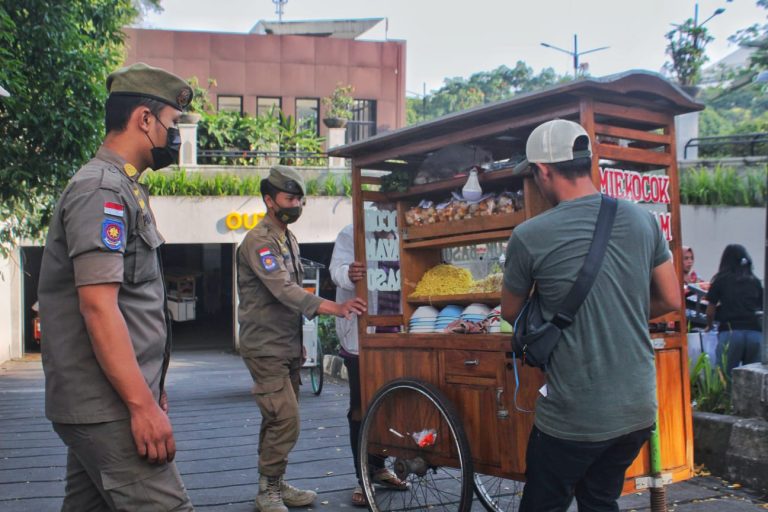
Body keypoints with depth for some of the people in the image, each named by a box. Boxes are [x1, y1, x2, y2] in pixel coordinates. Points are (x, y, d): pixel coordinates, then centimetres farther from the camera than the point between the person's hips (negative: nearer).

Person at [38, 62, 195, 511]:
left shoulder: (121, 188, 18)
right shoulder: (101, 189, -13)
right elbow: (98, 306, -22)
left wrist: (151, 389, 24)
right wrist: (143, 405, -23)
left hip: (100, 406, 10)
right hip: (107, 408, -10)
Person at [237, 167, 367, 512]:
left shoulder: (289, 240, 14)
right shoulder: (259, 241, -16)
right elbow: (284, 291, -28)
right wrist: (335, 308, -36)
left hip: (289, 347, 9)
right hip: (266, 348, -9)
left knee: (278, 421, 14)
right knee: (285, 421, -11)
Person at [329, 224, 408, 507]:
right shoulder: (350, 234, -2)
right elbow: (338, 268, -16)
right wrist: (349, 274, -40)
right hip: (358, 334, -4)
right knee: (361, 409, 2)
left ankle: (379, 466, 31)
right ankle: (362, 478, 12)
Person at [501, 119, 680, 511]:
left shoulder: (530, 236, -14)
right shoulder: (643, 219, -1)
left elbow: (510, 313, 3)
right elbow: (670, 300, 9)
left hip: (573, 417, -5)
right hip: (640, 409, 5)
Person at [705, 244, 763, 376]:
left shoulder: (721, 280, 8)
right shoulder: (755, 281, 15)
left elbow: (710, 310, 8)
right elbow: (762, 308, 17)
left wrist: (709, 326, 27)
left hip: (731, 332, -2)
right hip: (755, 332, 3)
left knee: (726, 375, 1)